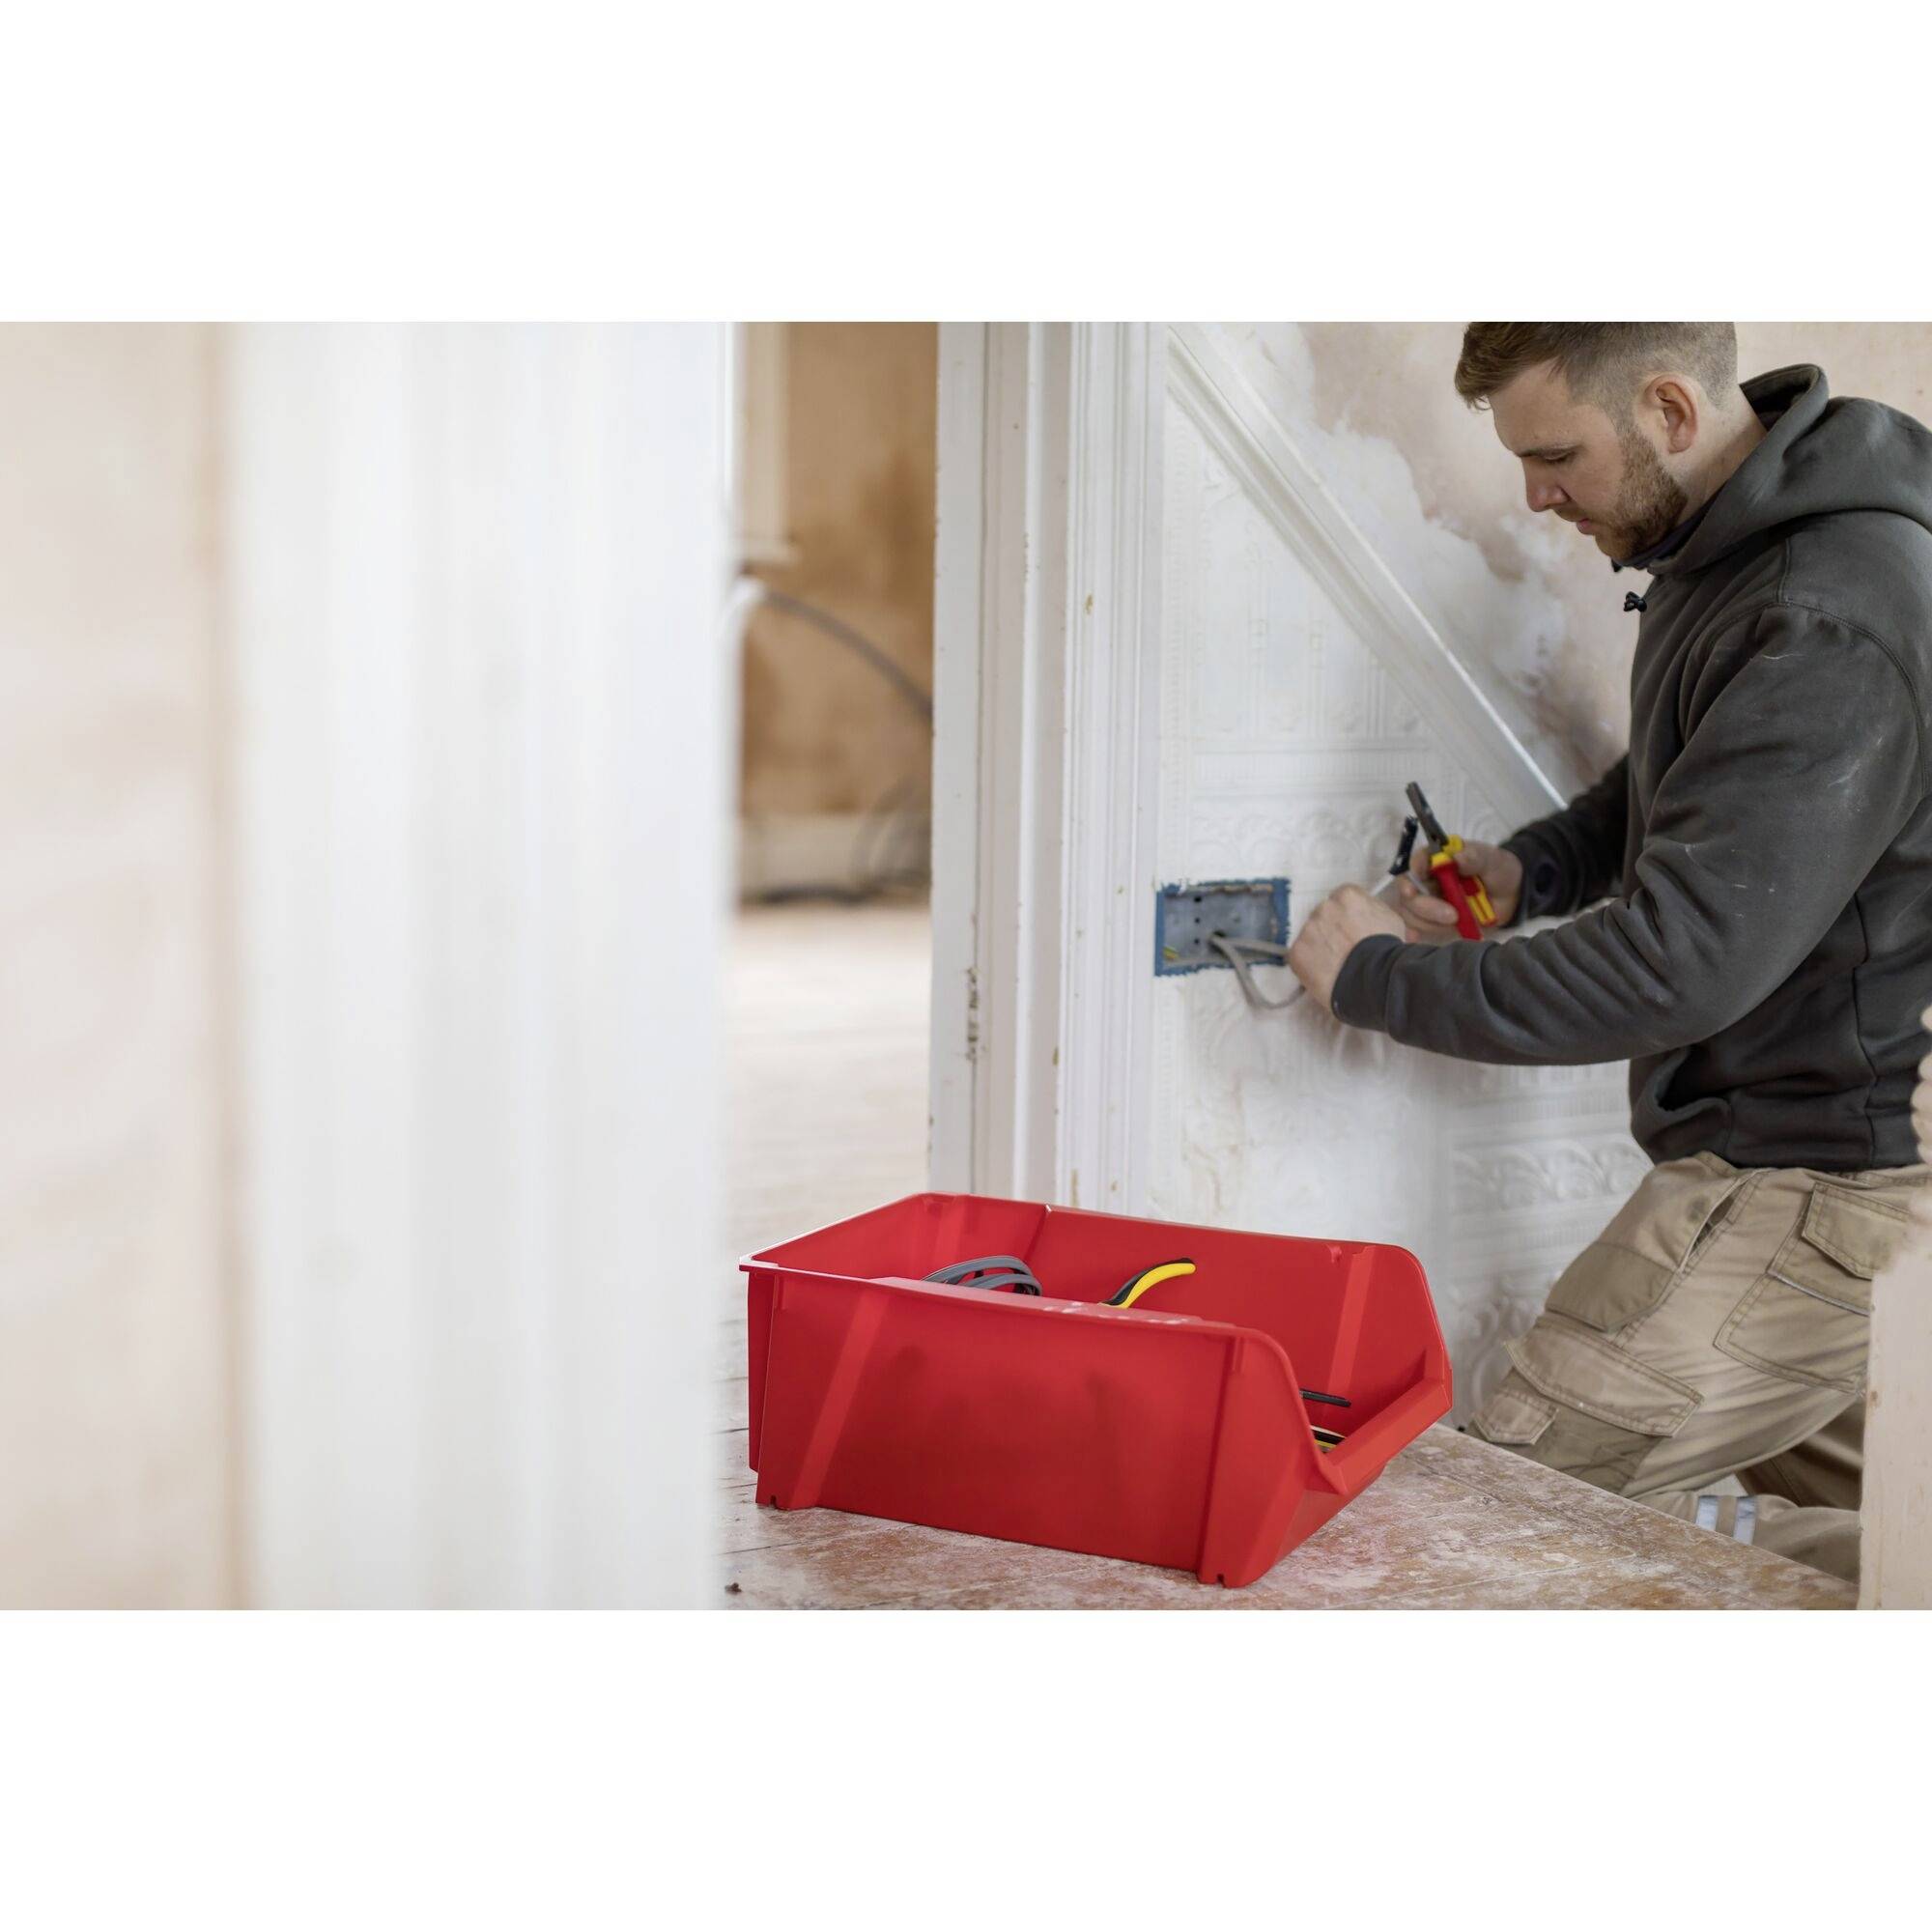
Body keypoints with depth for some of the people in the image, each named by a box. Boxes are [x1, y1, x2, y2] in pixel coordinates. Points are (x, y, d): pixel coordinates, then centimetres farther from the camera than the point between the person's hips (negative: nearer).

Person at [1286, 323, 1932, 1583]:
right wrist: (1533, 869, 5)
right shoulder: (1722, 546, 6)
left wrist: (1380, 978, -17)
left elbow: (1680, 963, -29)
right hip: (1795, 1152, 10)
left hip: (1816, 1183, -10)